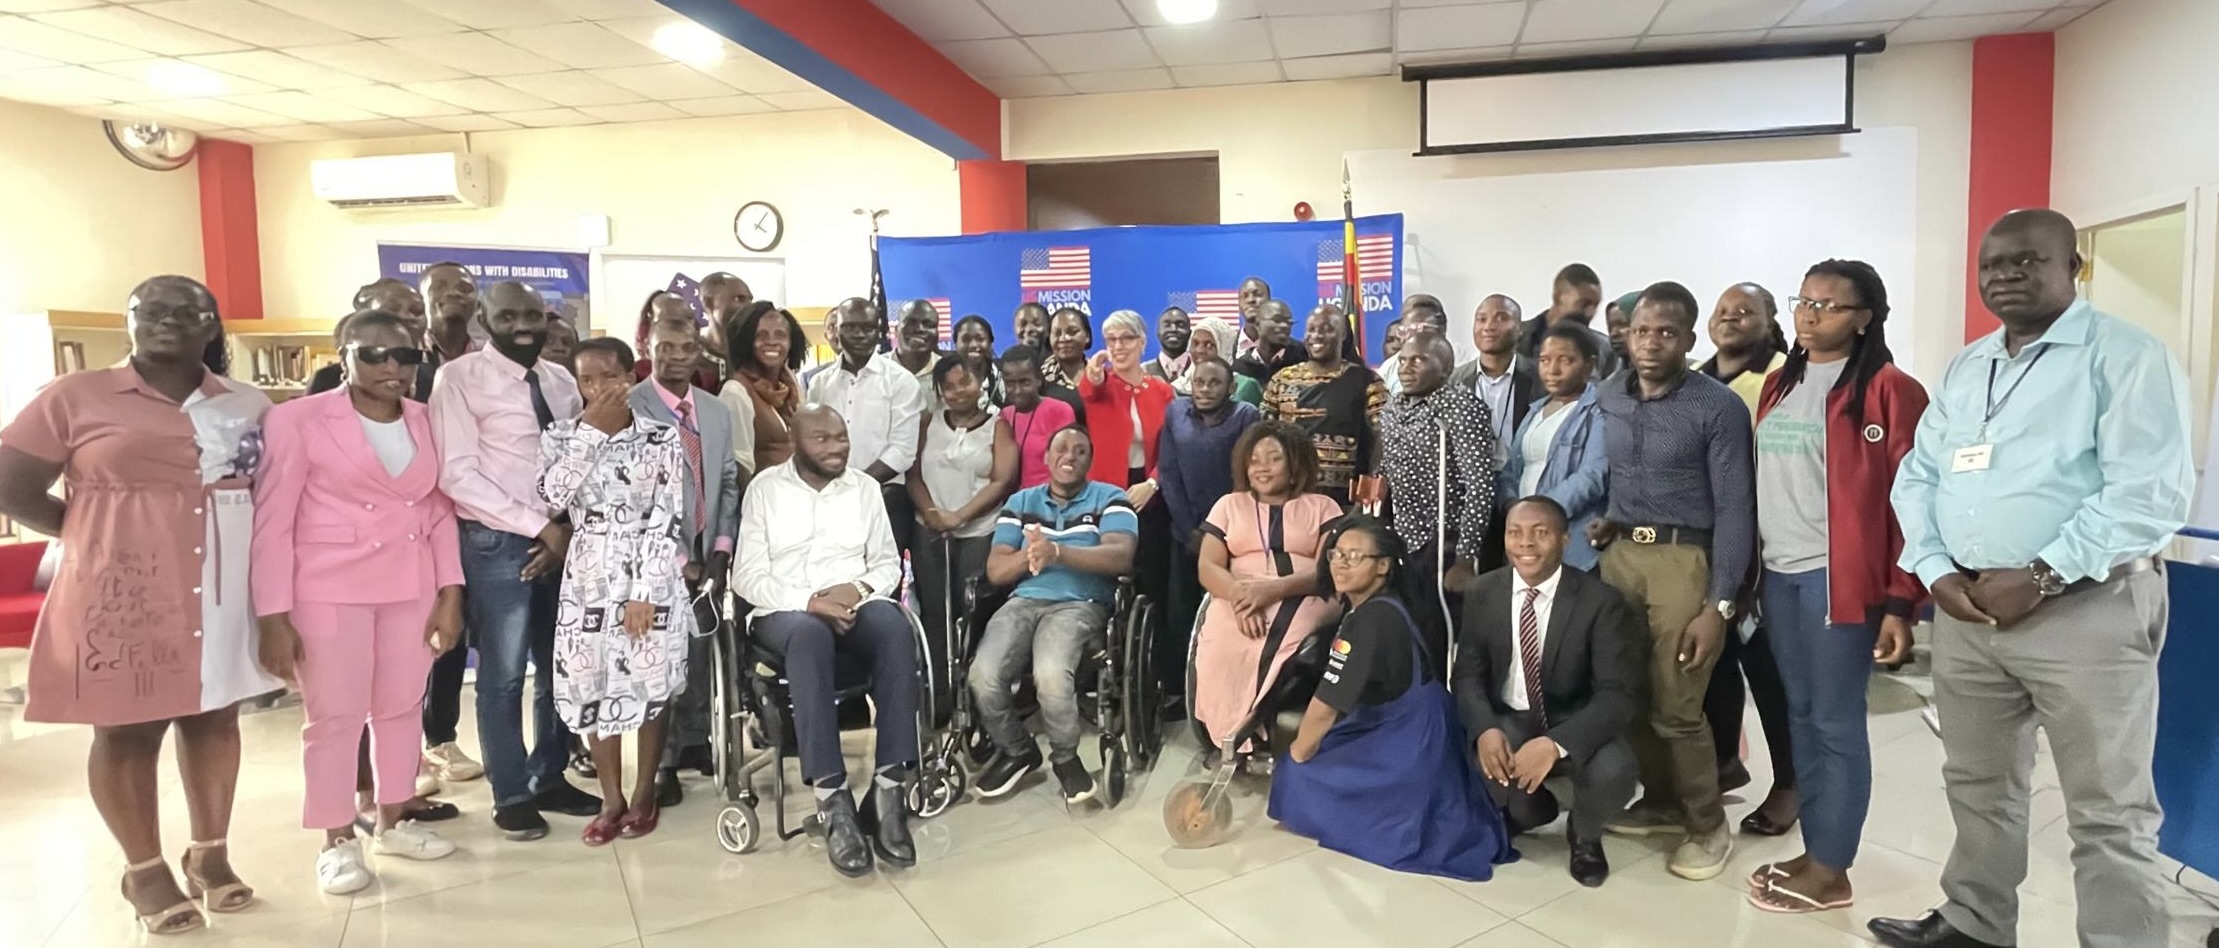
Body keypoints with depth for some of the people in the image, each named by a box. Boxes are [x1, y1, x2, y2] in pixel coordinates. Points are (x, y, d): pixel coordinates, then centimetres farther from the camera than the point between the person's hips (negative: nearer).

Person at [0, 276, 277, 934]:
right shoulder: (76, 396, -2)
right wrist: (97, 534, -1)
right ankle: (145, 871, 21)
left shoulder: (249, 405, 6)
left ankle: (210, 853, 26)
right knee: (126, 729, 7)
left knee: (214, 719, 12)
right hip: (122, 592, -3)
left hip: (223, 591, 3)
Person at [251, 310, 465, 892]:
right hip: (328, 591, -4)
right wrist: (273, 615, -12)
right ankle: (338, 842, 18)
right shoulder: (297, 420, -8)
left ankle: (393, 823, 27)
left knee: (403, 706, 12)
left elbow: (440, 512, 8)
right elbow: (271, 522, -9)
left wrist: (450, 593, 1)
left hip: (412, 589, 4)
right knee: (334, 715, 4)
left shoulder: (426, 423, 5)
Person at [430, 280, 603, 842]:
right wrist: (537, 526, -15)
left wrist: (567, 529, -5)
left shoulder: (562, 382, 10)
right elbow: (457, 473, -13)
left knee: (562, 667, 13)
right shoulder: (460, 378, -7)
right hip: (498, 543, -5)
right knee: (503, 675, 2)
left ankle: (550, 779, 28)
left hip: (564, 539, 6)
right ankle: (512, 795, 17)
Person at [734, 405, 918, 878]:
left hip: (856, 603, 3)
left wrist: (859, 588, -10)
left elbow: (887, 562, 12)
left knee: (895, 628, -33)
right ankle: (832, 799, -38)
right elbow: (748, 576, -2)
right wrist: (809, 601, -17)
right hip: (786, 610, -2)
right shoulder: (765, 488, 4)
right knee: (810, 636, -39)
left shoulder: (865, 486, 13)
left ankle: (888, 788, -33)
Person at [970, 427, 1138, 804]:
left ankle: (1065, 757, -1)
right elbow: (995, 570, 10)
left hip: (1081, 605, -3)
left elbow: (1120, 557, -11)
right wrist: (1029, 555, -11)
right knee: (983, 676, -24)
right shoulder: (1021, 502, 18)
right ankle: (1016, 750, 7)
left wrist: (1058, 552, -23)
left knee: (1051, 674, -33)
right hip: (1023, 601, 3)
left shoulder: (1110, 498, 8)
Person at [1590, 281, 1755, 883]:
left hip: (1683, 559, -5)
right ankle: (1661, 803, 31)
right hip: (1619, 553, 5)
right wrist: (1605, 520, 1)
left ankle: (1707, 824, 20)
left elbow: (1734, 508, -11)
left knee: (1674, 708, -2)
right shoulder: (1607, 399, 7)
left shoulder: (1719, 408, -9)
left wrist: (1720, 604, -15)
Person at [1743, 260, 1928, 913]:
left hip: (1839, 577, -7)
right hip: (1778, 574, 7)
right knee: (1799, 715, 13)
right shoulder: (1780, 384, 14)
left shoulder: (1888, 391, -7)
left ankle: (1831, 869, 14)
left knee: (1835, 723, 2)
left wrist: (1901, 601, -14)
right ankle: (1814, 850, 24)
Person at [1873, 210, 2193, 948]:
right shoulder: (1965, 367, 15)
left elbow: (2152, 491, -15)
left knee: (2108, 813, 2)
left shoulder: (2127, 356, -5)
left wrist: (2040, 577, -20)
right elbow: (1917, 476, 12)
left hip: (2085, 609, -6)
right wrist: (1937, 571, -3)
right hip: (1964, 608, 6)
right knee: (1977, 785, 17)